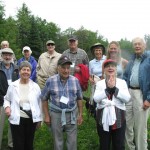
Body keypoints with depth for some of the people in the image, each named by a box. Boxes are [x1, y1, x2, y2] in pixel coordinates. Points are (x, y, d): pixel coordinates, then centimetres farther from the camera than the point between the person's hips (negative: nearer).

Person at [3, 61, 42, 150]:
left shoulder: (35, 86, 2)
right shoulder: (13, 86, -1)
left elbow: (39, 103, 7)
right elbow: (7, 99, 12)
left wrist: (39, 119, 8)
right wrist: (7, 107, -9)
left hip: (31, 119, 2)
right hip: (17, 119, -1)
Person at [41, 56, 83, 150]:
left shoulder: (75, 80, 0)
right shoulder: (51, 81, -7)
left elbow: (79, 98, 8)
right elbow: (44, 99, 0)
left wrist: (80, 114, 7)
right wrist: (46, 115, -1)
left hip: (72, 115, 2)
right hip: (56, 115, -1)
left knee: (72, 142, 10)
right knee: (58, 142, 14)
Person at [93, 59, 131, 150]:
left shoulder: (122, 82, 3)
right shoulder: (100, 83, 2)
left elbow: (127, 98, -10)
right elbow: (96, 99, -12)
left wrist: (115, 89, -19)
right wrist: (108, 89, -23)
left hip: (118, 117, 0)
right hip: (103, 118, 0)